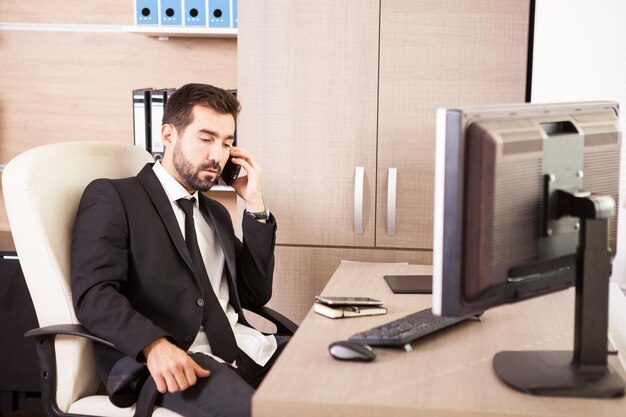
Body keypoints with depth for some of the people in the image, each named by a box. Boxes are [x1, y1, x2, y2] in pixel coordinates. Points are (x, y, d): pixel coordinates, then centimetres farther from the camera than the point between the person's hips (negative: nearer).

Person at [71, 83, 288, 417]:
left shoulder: (216, 214, 25)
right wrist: (154, 345, -29)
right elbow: (93, 294, -11)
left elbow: (255, 295, 18)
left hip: (244, 348, 7)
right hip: (165, 362, -7)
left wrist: (255, 206, 12)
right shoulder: (112, 197, 2)